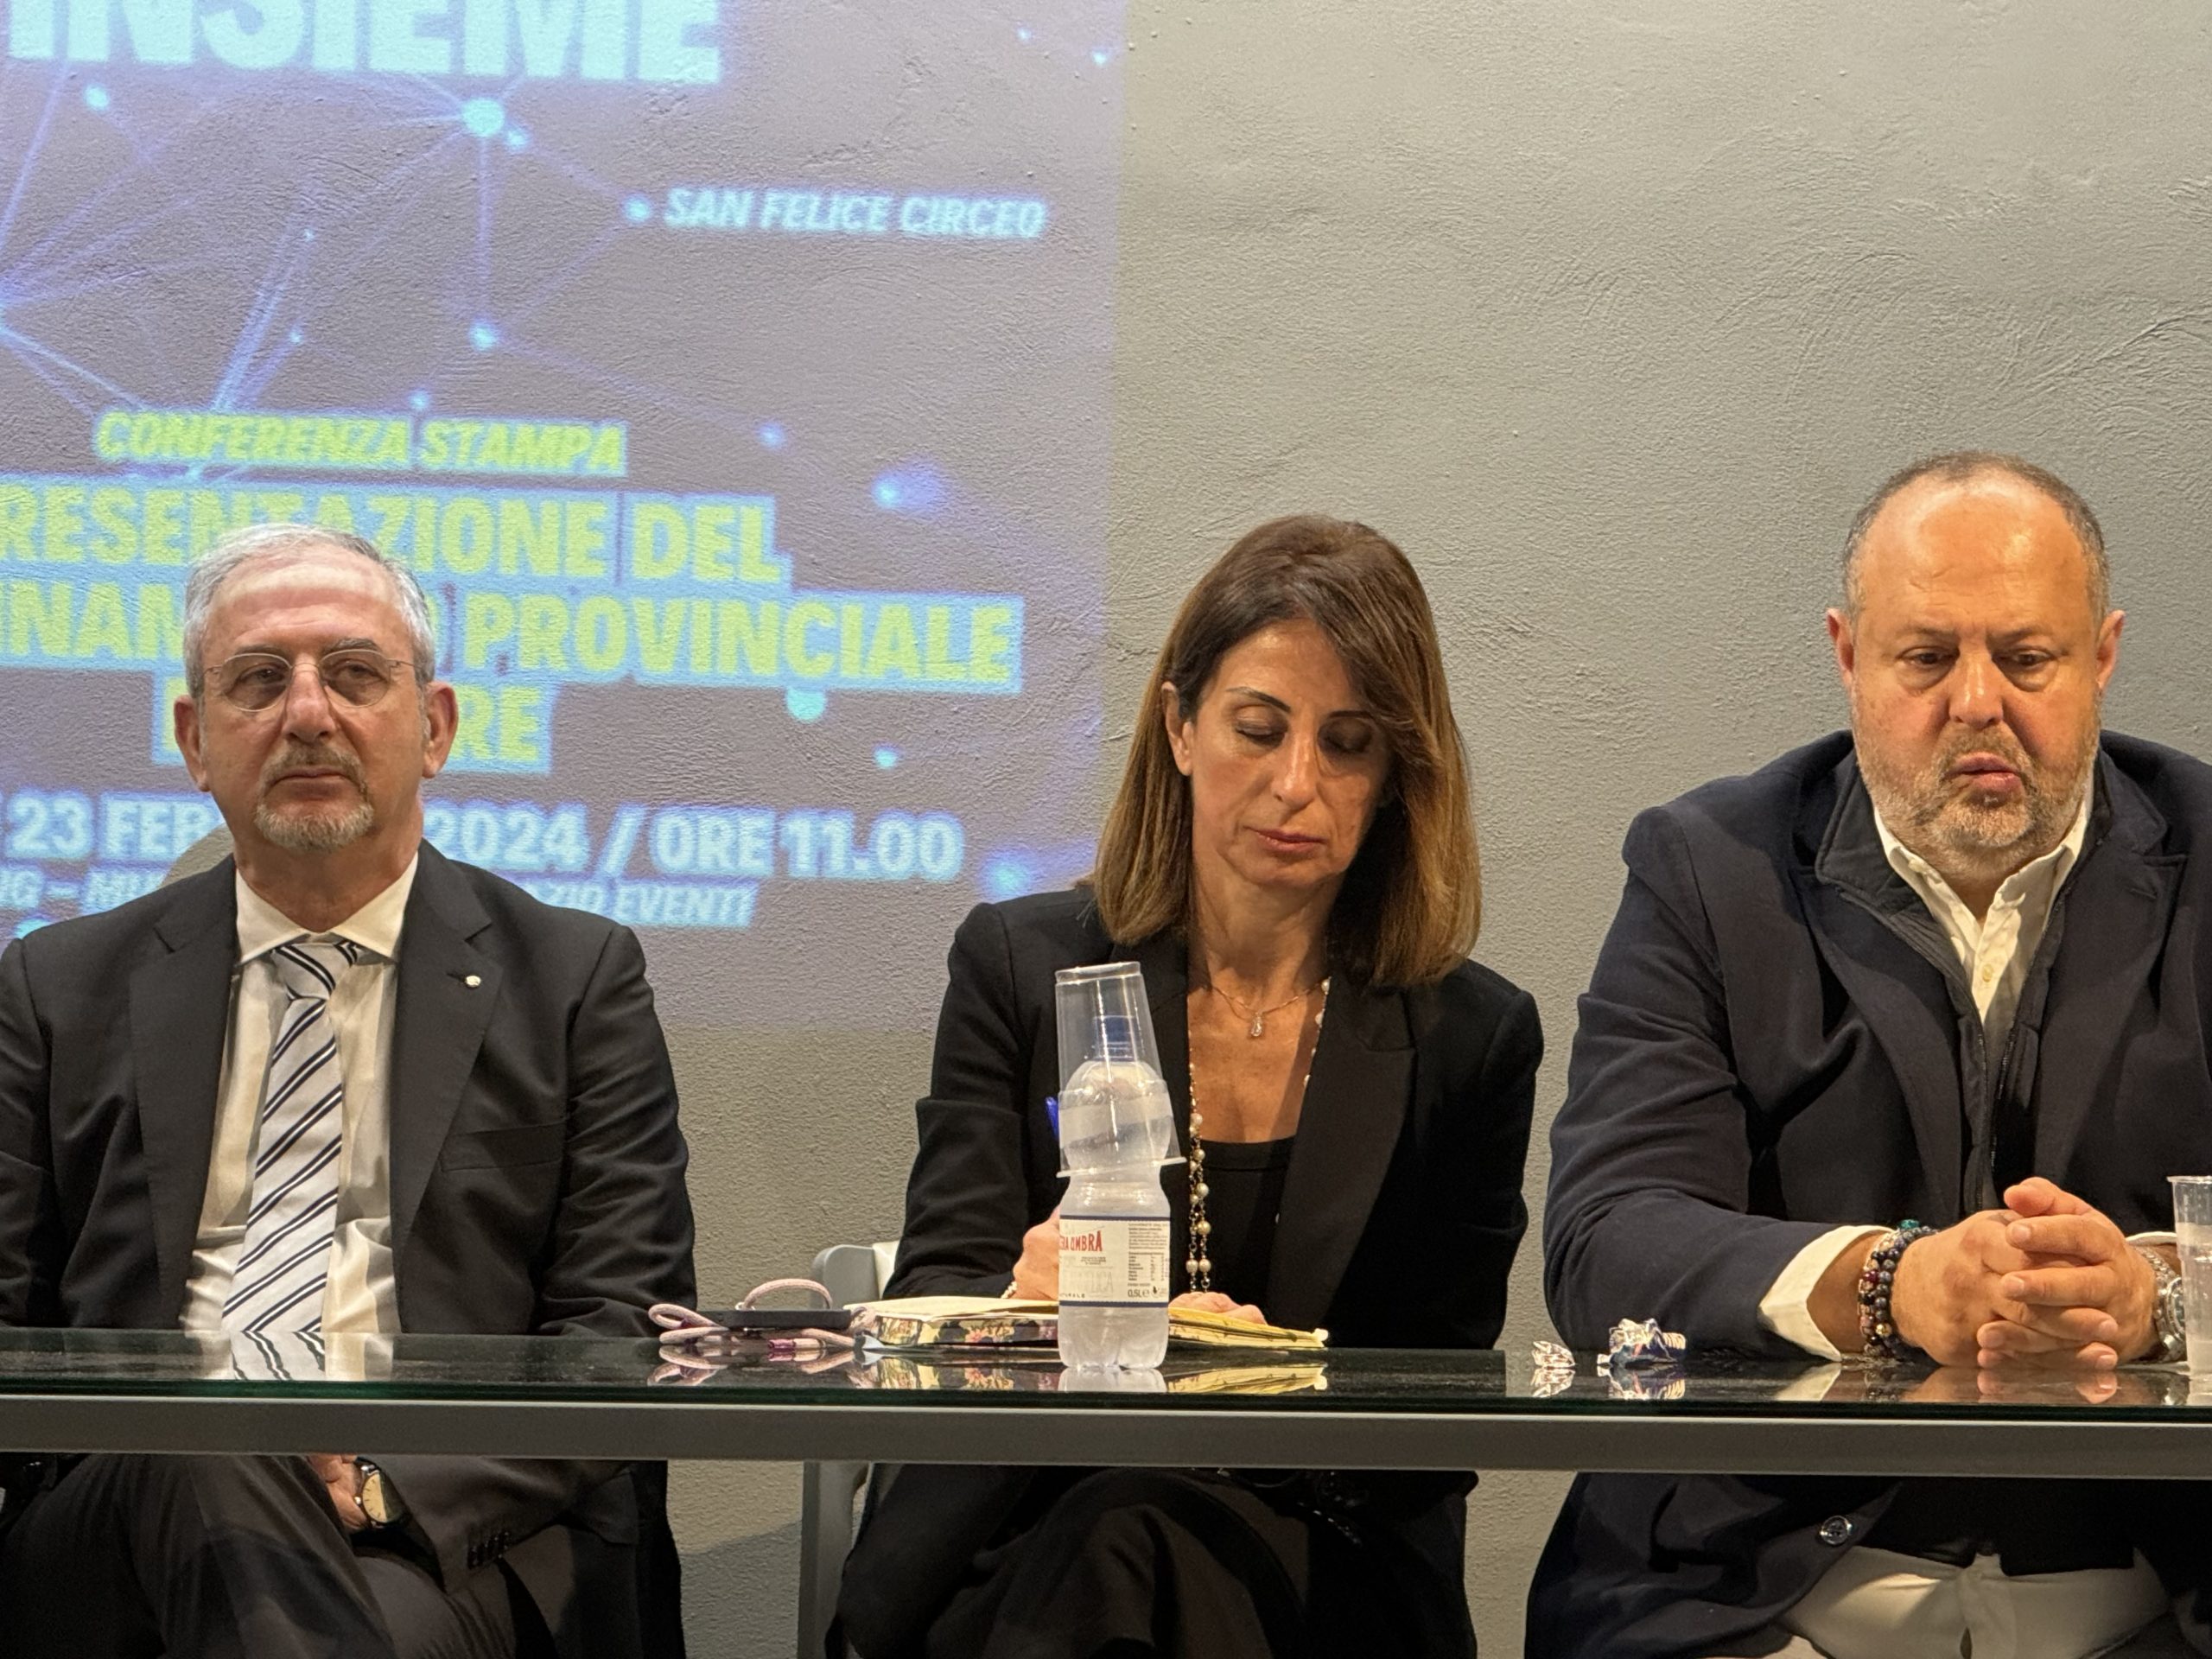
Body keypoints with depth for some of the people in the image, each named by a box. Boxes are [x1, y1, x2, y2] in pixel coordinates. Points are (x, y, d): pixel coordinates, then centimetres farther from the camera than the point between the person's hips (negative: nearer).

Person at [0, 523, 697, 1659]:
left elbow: (628, 1329, 5)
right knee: (207, 1472, -34)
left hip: (456, 1535, -2)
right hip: (121, 1532, 2)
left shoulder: (576, 980, 13)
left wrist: (390, 1479, -14)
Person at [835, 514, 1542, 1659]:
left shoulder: (1472, 1040, 7)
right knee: (1115, 1542, -36)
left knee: (1142, 1548, -35)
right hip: (1013, 1550, 1)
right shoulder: (1019, 966, 8)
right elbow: (928, 1297, 0)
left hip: (1317, 1567, 0)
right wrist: (1022, 1301, -25)